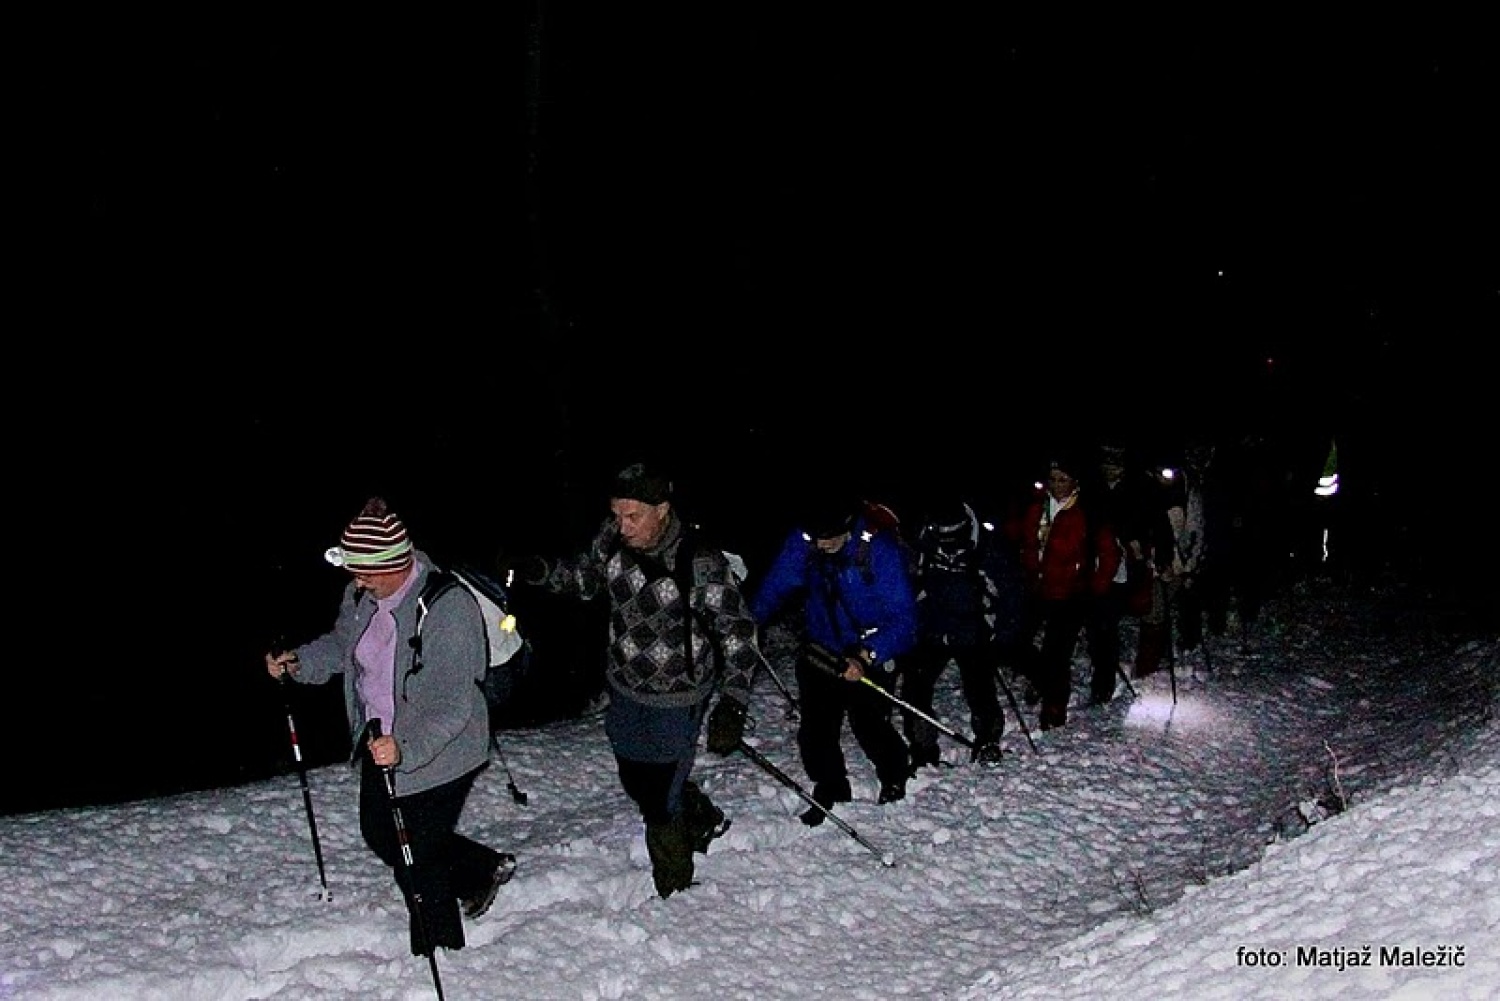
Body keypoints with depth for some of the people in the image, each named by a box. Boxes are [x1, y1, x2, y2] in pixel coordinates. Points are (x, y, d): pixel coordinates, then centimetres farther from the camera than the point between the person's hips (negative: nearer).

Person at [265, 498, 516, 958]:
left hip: (439, 754, -9)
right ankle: (485, 869, 43)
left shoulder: (450, 609, -30)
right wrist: (298, 661, -3)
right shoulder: (362, 595, -6)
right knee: (379, 834, 24)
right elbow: (341, 643, 15)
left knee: (416, 860, 2)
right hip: (383, 740, 9)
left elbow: (451, 706, -32)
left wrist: (406, 748, -44)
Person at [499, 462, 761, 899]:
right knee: (635, 781, 22)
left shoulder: (704, 565, -28)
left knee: (659, 802, 1)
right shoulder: (612, 539, -12)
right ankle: (703, 821, 51)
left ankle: (674, 891, 28)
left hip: (677, 701, -6)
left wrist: (733, 705, -27)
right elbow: (585, 576, 9)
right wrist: (536, 570, -8)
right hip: (624, 690, 6)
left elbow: (738, 634, -20)